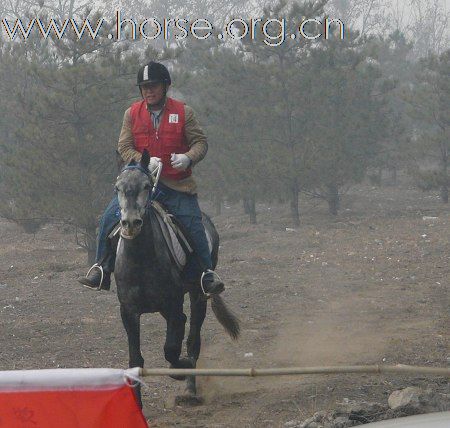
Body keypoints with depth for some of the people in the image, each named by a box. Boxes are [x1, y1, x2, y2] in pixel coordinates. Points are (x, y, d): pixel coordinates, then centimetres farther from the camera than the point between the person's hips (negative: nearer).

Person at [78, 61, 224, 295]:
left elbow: (200, 142, 1)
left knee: (192, 223, -16)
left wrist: (188, 158, -21)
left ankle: (207, 272, -1)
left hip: (177, 185, -1)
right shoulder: (132, 113, 5)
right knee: (110, 218, -13)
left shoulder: (183, 112, 1)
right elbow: (124, 146, 1)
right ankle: (102, 268, -3)